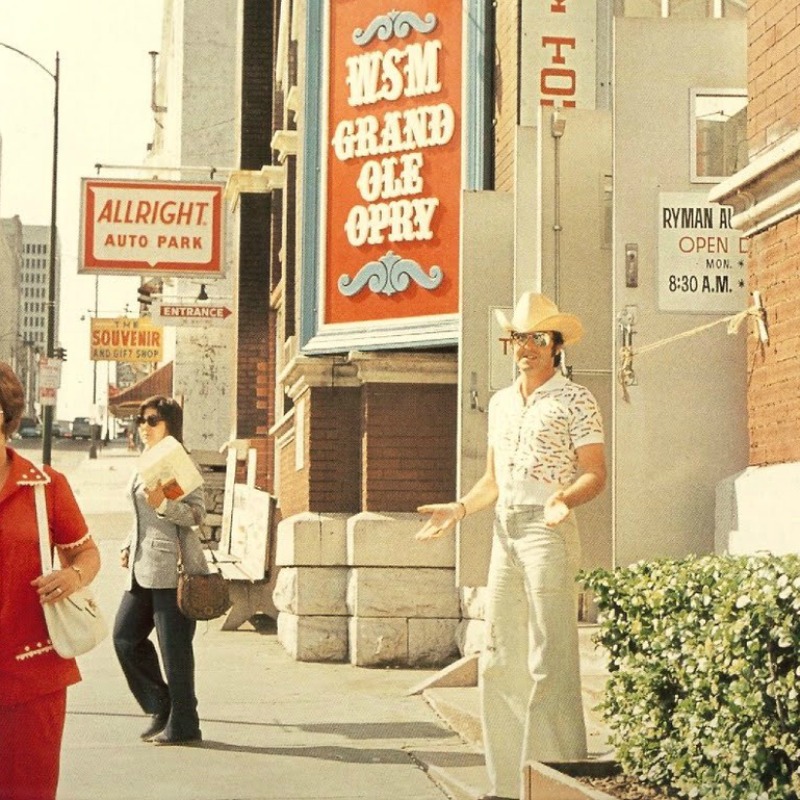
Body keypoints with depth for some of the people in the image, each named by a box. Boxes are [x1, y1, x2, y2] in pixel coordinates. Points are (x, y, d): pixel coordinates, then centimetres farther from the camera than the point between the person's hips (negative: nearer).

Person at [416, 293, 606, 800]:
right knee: (501, 658, 7)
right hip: (504, 533, 7)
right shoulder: (501, 402, 18)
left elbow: (596, 474, -8)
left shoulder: (575, 401, -2)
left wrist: (565, 498, -26)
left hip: (548, 531, -7)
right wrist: (460, 508, 9)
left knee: (550, 660, -9)